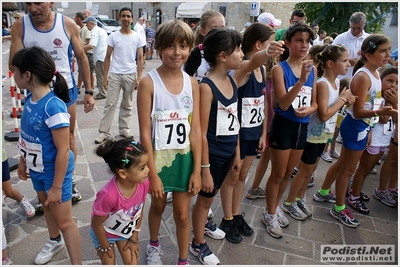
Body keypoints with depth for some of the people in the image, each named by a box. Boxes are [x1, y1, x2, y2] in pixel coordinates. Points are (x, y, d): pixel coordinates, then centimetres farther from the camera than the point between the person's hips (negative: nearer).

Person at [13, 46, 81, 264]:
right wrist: (22, 161, 18)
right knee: (46, 206, 29)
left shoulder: (54, 107, -31)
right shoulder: (30, 99, -5)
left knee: (64, 220, 5)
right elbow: (27, 137, 9)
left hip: (55, 171, -8)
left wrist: (57, 186, -21)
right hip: (37, 169, 8)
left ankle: (77, 263, 23)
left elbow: (63, 150, -27)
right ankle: (54, 241, 55)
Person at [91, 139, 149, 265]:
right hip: (104, 233, -4)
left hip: (127, 231, 4)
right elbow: (97, 224, -23)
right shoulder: (109, 195, -41)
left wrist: (134, 238, 0)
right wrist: (105, 248, -7)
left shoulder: (143, 183, -27)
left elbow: (140, 210, -9)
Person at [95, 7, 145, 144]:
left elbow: (140, 59, 4)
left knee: (127, 104, 11)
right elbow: (107, 57, 3)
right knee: (110, 104, 0)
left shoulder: (137, 38, 4)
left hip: (131, 75, 1)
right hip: (114, 74, -1)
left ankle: (124, 129, 22)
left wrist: (138, 77, -4)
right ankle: (103, 132, 6)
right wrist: (105, 77, -3)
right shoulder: (113, 36, 1)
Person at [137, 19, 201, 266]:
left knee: (182, 213, 12)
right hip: (158, 157, -2)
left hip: (184, 157, 2)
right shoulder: (149, 82, -14)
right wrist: (152, 173, -13)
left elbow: (195, 129, -4)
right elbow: (145, 131, -14)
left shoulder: (192, 83, -4)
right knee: (158, 206, 21)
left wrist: (197, 170, -4)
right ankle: (154, 244, 51)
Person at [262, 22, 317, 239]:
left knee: (287, 174, 19)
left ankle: (275, 207, 39)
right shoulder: (280, 69, -13)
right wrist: (301, 80, -31)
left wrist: (308, 110, -13)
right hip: (283, 125, -6)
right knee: (278, 174, 6)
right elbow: (283, 104, -22)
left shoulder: (312, 69, 4)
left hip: (302, 126, 6)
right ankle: (270, 215, 26)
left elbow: (314, 102, 9)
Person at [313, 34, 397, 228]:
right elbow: (358, 112, -24)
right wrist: (379, 113, -39)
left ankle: (323, 193, 37)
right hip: (355, 126, -9)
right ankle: (339, 209, 20)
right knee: (348, 168, 4)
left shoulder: (375, 73, 7)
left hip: (363, 126, 9)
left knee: (342, 163, 20)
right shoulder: (363, 76, -21)